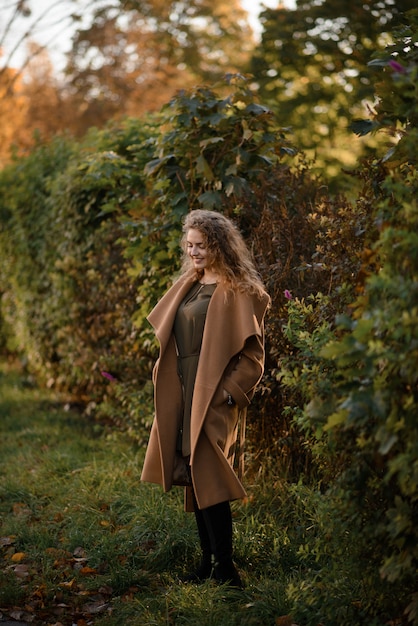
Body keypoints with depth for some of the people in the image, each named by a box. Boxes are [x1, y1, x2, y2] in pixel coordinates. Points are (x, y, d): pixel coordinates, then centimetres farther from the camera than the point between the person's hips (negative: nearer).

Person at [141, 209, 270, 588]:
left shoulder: (237, 291, -9)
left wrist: (229, 392, -18)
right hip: (183, 395, 8)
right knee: (193, 480, 10)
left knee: (208, 482, -10)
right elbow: (168, 334, 23)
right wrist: (165, 377, 12)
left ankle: (225, 570, -3)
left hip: (214, 398, -8)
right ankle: (210, 563, 20)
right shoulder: (189, 285, 15)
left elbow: (252, 351, -11)